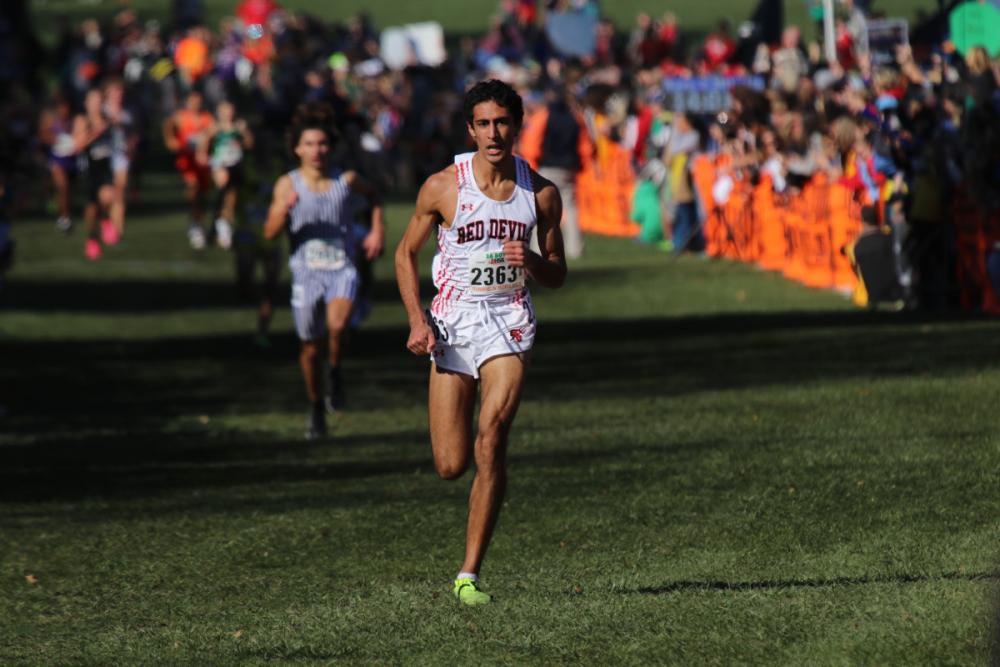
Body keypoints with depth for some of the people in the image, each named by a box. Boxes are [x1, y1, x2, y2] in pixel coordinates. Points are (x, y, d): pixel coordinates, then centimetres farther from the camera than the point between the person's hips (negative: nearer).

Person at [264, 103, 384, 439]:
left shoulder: (346, 180, -1)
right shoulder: (288, 184, -4)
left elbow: (373, 193, 23)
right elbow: (269, 233, -11)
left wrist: (378, 229, 14)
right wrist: (284, 209, -28)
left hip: (342, 269, -1)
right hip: (306, 272, 1)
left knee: (337, 324, -29)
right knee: (311, 347, 9)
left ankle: (336, 373, 1)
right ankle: (316, 408, 32)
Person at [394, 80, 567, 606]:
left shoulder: (541, 195, 2)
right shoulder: (443, 187, -3)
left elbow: (557, 275, 11)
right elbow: (406, 251, 8)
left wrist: (532, 261, -12)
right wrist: (417, 320, -4)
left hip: (509, 324, 0)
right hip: (453, 320, 0)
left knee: (490, 446, -19)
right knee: (451, 465, -4)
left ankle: (469, 575, -13)